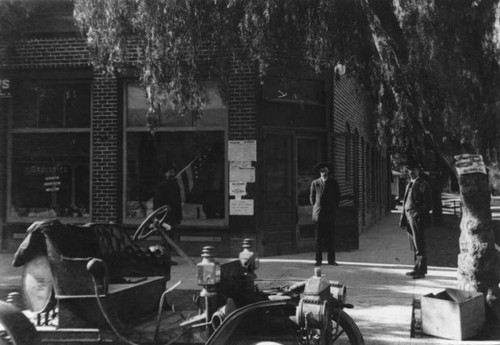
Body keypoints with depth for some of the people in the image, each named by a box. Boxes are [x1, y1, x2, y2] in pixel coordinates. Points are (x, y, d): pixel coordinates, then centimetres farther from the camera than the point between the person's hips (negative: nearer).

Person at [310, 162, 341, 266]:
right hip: (318, 214, 0)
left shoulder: (333, 182, 7)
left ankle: (331, 259, 4)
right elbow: (312, 197, 15)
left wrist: (334, 208, 10)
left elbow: (337, 196, 15)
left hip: (330, 213, 0)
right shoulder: (315, 183, 6)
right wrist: (315, 208, 8)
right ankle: (318, 259, 5)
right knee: (318, 238, 0)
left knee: (331, 237, -2)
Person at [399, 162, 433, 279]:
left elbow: (428, 204, -9)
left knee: (419, 246, -5)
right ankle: (418, 268, 21)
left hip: (417, 218, -8)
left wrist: (419, 215, -18)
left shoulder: (423, 185, -5)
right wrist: (403, 218, 14)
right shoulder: (409, 185, 19)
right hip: (408, 217, 8)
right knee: (414, 246, 13)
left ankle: (421, 271, -1)